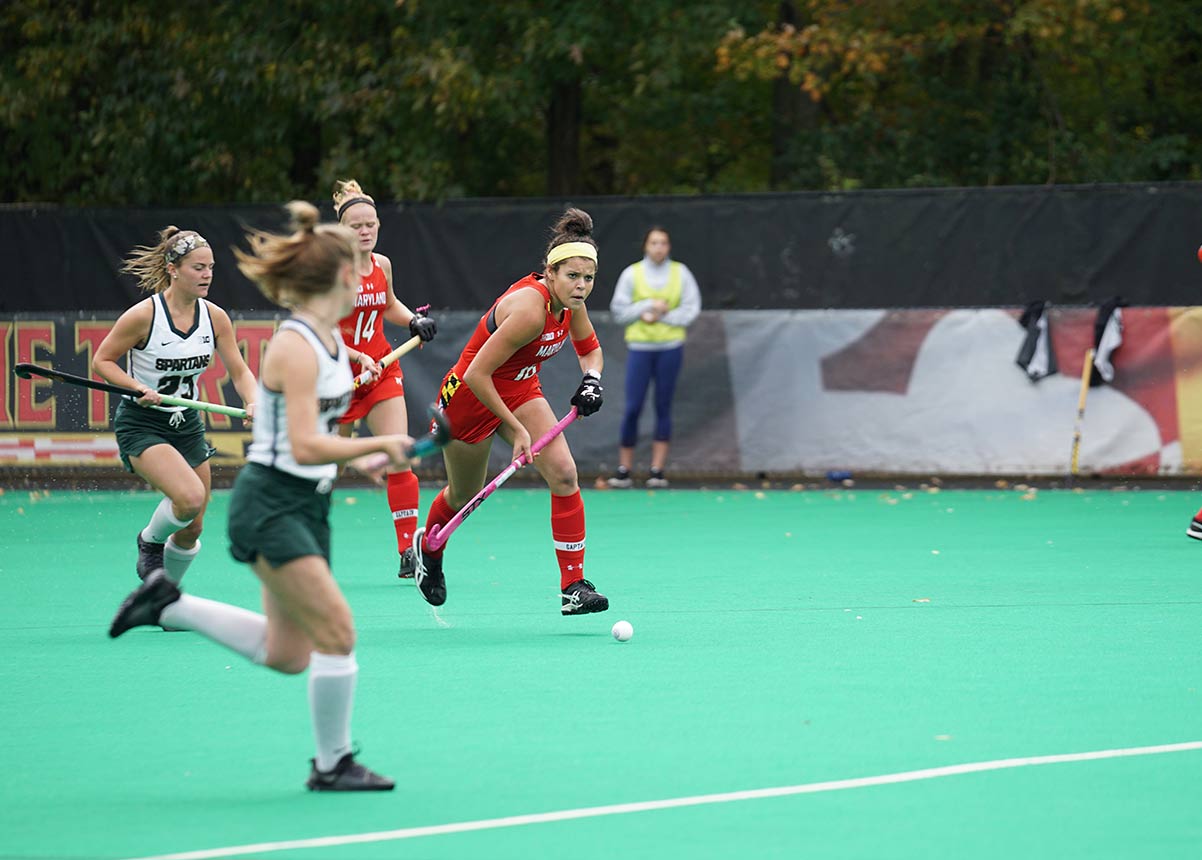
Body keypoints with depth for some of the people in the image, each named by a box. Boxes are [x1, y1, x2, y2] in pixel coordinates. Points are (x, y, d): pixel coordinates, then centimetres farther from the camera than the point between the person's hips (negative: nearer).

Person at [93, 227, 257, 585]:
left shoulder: (215, 317, -4)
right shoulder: (143, 315, -18)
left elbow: (239, 371, 1)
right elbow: (102, 361, -9)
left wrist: (253, 403, -20)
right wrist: (139, 387, -25)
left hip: (187, 425, 6)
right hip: (141, 425, -6)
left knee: (192, 528, 7)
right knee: (191, 497, -29)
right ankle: (150, 540, 3)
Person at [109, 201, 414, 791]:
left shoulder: (331, 343, 10)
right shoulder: (296, 348, -19)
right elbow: (305, 446, -26)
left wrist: (358, 462, 8)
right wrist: (379, 443, -27)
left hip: (306, 503, 10)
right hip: (269, 505, -10)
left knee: (286, 655, 12)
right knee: (336, 632, -11)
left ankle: (169, 603, 26)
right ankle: (332, 765, 3)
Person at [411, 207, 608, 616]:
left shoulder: (570, 302, -10)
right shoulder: (529, 310, -34)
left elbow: (589, 348, 12)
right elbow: (476, 374, -32)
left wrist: (591, 379, -10)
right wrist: (515, 428, -26)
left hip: (520, 391, 6)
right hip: (470, 397, -6)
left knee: (563, 472, -16)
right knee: (464, 496, 15)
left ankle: (573, 587, -14)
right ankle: (428, 548, 51)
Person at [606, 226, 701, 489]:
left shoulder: (681, 273, 4)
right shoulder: (632, 273, 2)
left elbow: (690, 310, -1)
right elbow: (619, 310, 0)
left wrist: (661, 316, -12)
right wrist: (648, 306, -12)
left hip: (670, 348, 1)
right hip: (639, 346, -1)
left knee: (664, 407, 2)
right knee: (632, 407, -6)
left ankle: (657, 470, 6)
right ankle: (624, 469, 1)